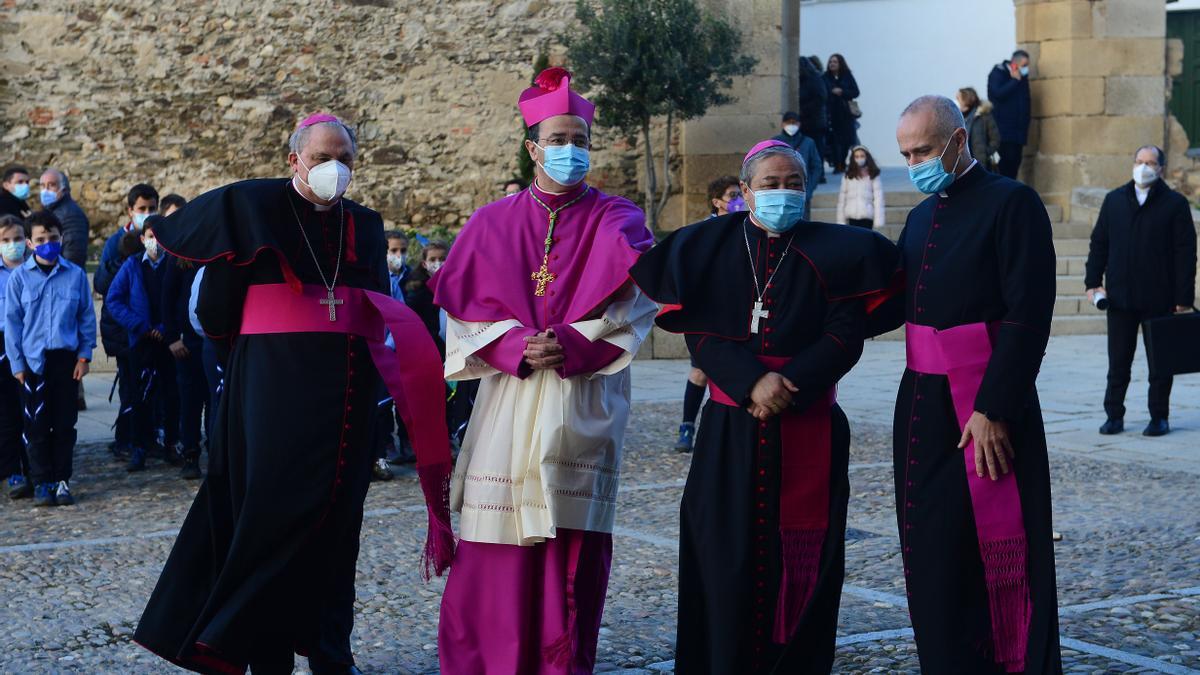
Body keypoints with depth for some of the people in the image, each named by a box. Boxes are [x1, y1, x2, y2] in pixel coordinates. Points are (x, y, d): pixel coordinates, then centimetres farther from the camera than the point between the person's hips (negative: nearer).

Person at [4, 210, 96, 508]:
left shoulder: (76, 275, 0)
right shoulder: (19, 277, -1)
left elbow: (87, 317, 5)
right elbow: (12, 321, 1)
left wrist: (84, 355, 0)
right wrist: (17, 363, -3)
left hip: (66, 358, 1)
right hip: (33, 360, -1)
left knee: (65, 423, 6)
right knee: (36, 424, 3)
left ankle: (62, 480, 15)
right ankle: (41, 483, 10)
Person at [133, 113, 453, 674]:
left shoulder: (364, 227, 14)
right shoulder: (252, 207, 1)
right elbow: (171, 232, 13)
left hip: (344, 392, 4)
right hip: (273, 384, -4)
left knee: (336, 519, 6)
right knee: (273, 511, -7)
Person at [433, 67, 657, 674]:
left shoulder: (616, 223, 7)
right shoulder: (492, 224, 12)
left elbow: (632, 310, -3)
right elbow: (465, 312, 4)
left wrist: (571, 347, -17)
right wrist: (517, 348, -13)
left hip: (584, 405, -1)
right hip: (507, 402, 1)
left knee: (573, 544, -4)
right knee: (497, 547, -2)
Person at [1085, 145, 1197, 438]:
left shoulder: (1175, 203, -1)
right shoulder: (1114, 200, 10)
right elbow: (1098, 243, 12)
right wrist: (1093, 281, 2)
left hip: (1159, 298, -2)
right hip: (1120, 297, 3)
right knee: (1118, 362, 6)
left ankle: (1159, 417, 14)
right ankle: (1114, 416, 13)